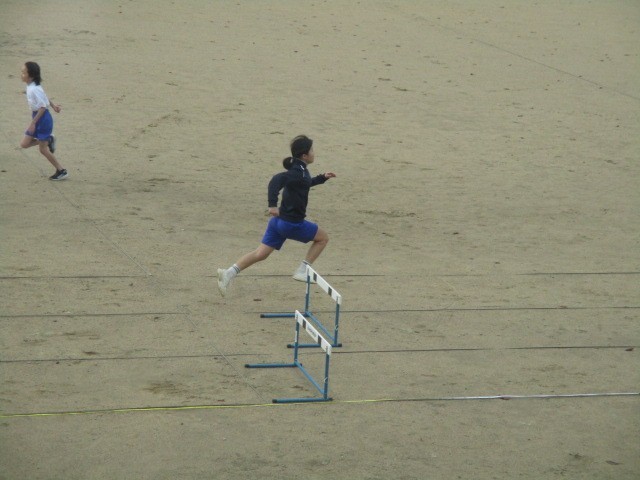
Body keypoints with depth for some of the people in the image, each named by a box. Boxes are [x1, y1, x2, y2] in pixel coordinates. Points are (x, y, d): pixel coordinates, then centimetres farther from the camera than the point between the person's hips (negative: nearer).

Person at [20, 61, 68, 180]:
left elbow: (43, 107, -25)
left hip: (43, 118, -9)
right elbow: (44, 97, 18)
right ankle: (49, 140, 21)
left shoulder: (34, 89, -25)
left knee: (43, 149, 0)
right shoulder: (30, 86, 3)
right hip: (37, 117, 9)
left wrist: (33, 123, -23)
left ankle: (61, 171, 12)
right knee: (24, 144, 7)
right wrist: (53, 105, 29)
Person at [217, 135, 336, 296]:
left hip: (279, 220, 9)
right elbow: (277, 179, -35)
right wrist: (272, 205, -40)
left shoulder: (297, 169, 12)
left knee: (260, 253, 7)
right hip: (292, 223, -9)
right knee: (323, 237, 11)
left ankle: (229, 273, -6)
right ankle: (302, 271, 10)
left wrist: (323, 178, 28)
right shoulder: (299, 172, -19)